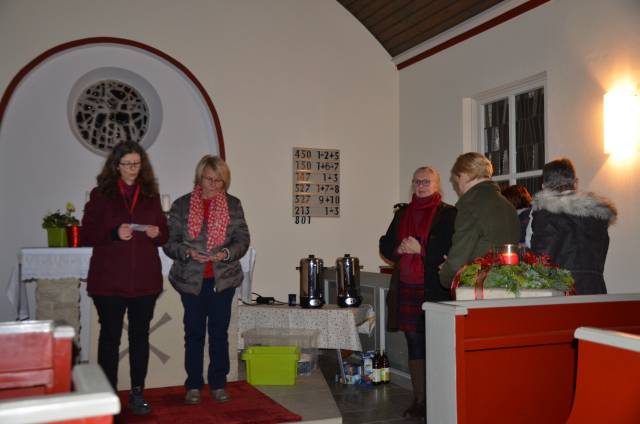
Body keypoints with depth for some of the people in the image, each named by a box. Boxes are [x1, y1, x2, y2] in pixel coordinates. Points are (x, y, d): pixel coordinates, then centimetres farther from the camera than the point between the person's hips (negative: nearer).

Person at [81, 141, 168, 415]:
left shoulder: (150, 195, 11)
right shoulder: (101, 194, 2)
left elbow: (164, 235, 15)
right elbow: (87, 235, -1)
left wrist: (157, 233, -7)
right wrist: (114, 233, -18)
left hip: (145, 279, 3)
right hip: (109, 279, -2)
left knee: (140, 335, 7)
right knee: (110, 336, 3)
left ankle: (137, 394, 17)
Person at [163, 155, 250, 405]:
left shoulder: (233, 205, 4)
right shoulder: (181, 205, 1)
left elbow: (243, 239, 1)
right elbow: (169, 242, -2)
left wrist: (226, 253, -18)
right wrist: (188, 253, -20)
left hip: (223, 279, 1)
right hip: (191, 279, -1)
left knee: (219, 332, 7)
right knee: (194, 333, 7)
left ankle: (218, 384, 19)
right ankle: (193, 386, 18)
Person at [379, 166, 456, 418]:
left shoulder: (448, 214, -1)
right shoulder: (402, 213, 17)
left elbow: (451, 250, -10)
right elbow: (386, 247, 15)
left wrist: (420, 249, -15)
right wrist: (399, 249, -6)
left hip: (435, 289, -5)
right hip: (407, 287, 5)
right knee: (414, 344, 9)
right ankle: (418, 400, 18)